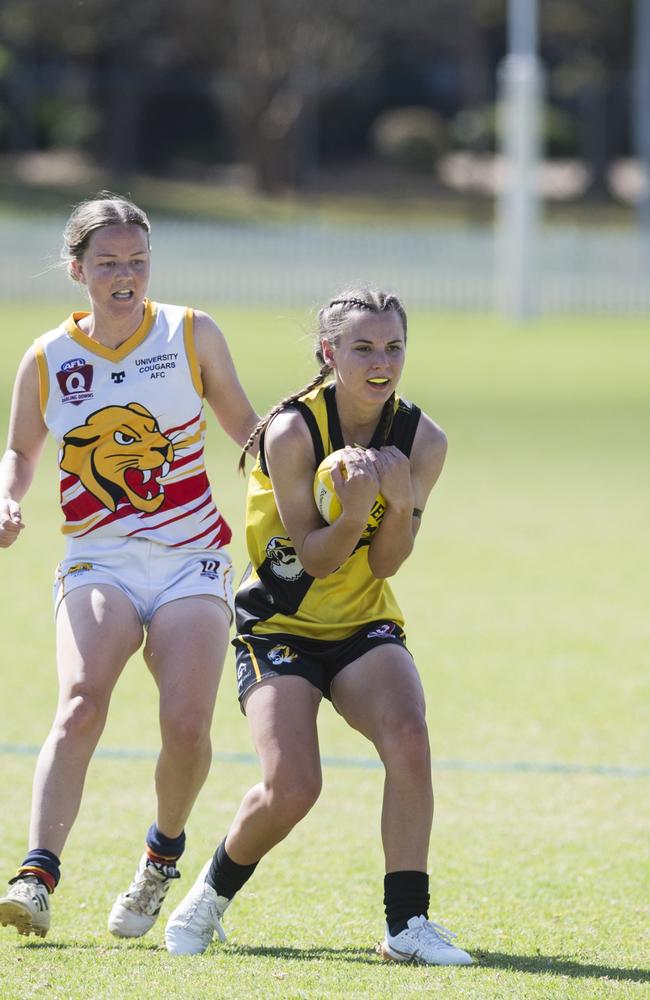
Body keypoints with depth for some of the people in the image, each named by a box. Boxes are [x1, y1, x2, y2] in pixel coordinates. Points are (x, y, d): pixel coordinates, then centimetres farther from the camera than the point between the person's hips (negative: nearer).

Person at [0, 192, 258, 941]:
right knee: (81, 704, -26)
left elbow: (246, 427, 14)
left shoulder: (191, 335, 3)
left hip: (190, 561, 0)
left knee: (187, 723, -17)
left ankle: (164, 851, 13)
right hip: (97, 563, 0)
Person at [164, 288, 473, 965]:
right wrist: (354, 510, -34)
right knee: (290, 788, -20)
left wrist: (401, 501, -22)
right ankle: (210, 897, 11)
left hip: (366, 628, 3)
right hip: (278, 627, -3)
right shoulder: (292, 432, -17)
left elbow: (382, 565, -4)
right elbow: (315, 558, -15)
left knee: (407, 733, -27)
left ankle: (407, 922, -19)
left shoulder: (422, 440, -6)